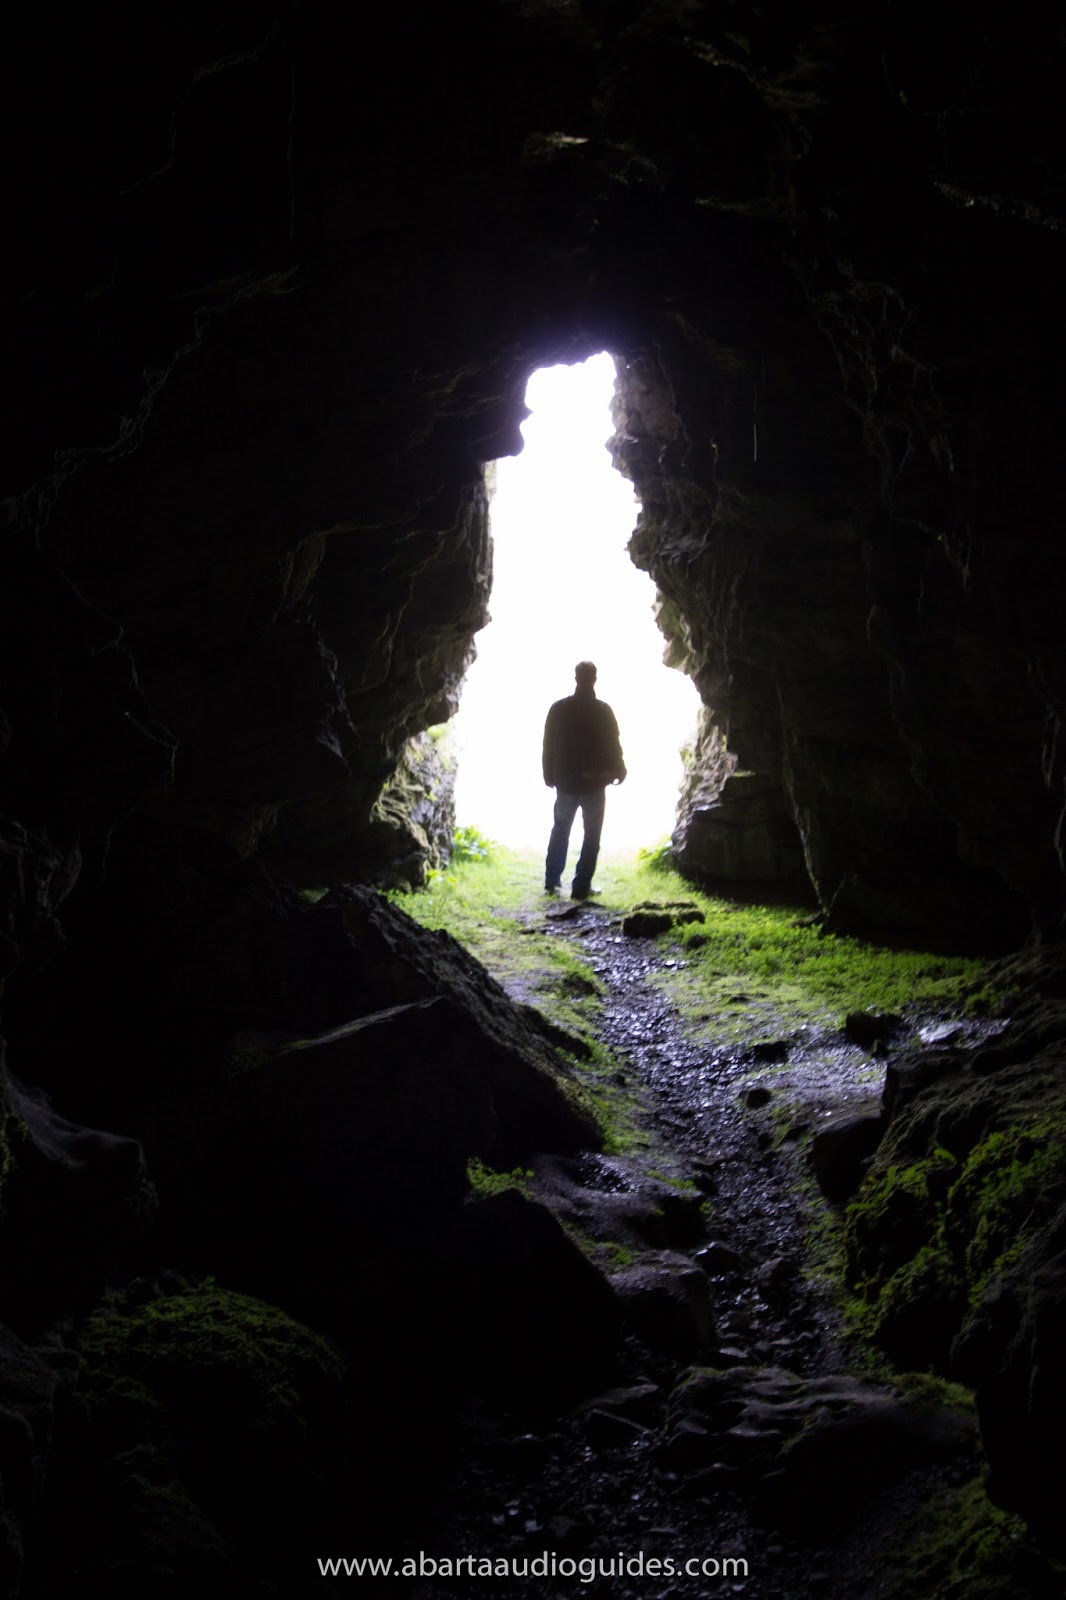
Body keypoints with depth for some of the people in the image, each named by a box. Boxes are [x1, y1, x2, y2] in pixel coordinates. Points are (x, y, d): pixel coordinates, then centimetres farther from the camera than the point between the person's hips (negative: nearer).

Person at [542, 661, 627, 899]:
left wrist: (549, 775, 11)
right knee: (591, 835, 5)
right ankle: (581, 887, 2)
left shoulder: (559, 709, -3)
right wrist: (618, 771, 10)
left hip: (565, 781, 3)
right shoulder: (603, 711, -10)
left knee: (560, 830, 19)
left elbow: (548, 745, 1)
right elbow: (613, 746, -6)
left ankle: (551, 882, 20)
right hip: (594, 783, -3)